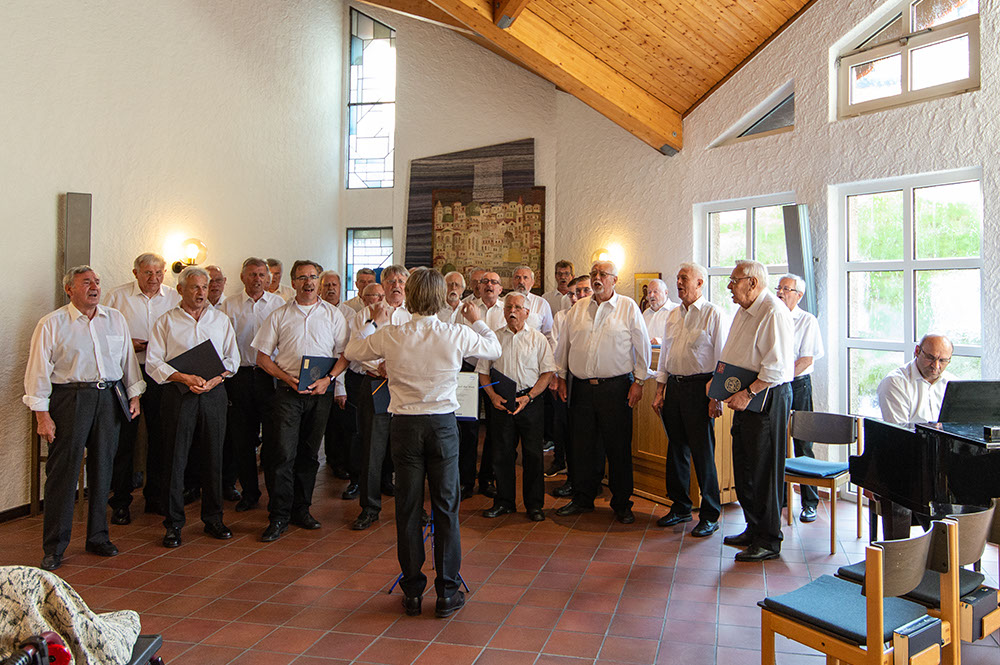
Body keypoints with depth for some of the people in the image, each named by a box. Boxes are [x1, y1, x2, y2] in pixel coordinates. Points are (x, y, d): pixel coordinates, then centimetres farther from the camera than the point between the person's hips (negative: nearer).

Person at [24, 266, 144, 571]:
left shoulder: (116, 319, 10)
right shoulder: (52, 324, -2)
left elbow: (128, 359, 16)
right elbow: (38, 371, -4)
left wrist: (134, 396, 11)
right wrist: (42, 414, -8)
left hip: (109, 399, 4)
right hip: (70, 399, -3)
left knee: (103, 469, 9)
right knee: (63, 472, -1)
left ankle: (98, 537, 23)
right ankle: (54, 548, 10)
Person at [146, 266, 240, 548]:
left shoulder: (221, 319, 13)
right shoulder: (166, 321, 6)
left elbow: (233, 358, 11)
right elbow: (153, 362, -1)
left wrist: (216, 378, -7)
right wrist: (185, 378, -14)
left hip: (214, 394, 2)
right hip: (179, 395, -2)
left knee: (213, 456, 6)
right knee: (175, 458, 0)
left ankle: (213, 518, 18)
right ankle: (173, 523, 10)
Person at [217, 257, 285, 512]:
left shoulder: (278, 303, 6)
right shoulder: (229, 305, 7)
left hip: (270, 374, -1)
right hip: (240, 375, 1)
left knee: (274, 435, -3)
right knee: (242, 438, 7)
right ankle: (249, 492, 20)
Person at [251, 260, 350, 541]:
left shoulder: (333, 315, 7)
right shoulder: (279, 316, 6)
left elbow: (345, 353, 6)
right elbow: (262, 357, 5)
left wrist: (327, 378, -10)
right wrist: (288, 378, -9)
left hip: (321, 391, 1)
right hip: (288, 391, -1)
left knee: (309, 453, 8)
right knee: (284, 453, -8)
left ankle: (301, 510, 21)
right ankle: (278, 517, 1)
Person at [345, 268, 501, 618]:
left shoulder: (390, 336, -7)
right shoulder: (458, 335, -8)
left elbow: (352, 350, 12)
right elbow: (494, 349, 12)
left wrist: (375, 323, 26)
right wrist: (478, 321, 28)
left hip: (405, 424, 1)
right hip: (443, 423, 0)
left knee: (408, 508, 10)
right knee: (446, 506, 8)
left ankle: (412, 592, 19)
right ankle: (447, 592, 14)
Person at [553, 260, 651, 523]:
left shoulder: (628, 307, 0)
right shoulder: (578, 308, 11)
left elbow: (642, 346, 0)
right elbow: (564, 344, 16)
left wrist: (638, 381, -4)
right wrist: (561, 377, 13)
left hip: (616, 387, -3)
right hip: (581, 386, 4)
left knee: (618, 447, 2)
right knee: (582, 445, 10)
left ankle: (622, 504, 15)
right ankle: (583, 499, 24)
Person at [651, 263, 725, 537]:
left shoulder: (713, 313, -5)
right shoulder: (673, 315, 14)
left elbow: (722, 357, -9)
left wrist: (716, 396, -14)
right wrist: (660, 391, 13)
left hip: (699, 386, -6)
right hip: (674, 386, 7)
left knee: (703, 453, -3)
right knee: (676, 449, 12)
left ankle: (710, 516, 9)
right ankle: (680, 507, 25)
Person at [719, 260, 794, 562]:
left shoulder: (774, 313, -17)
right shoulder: (744, 311, 15)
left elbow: (777, 366, -23)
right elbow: (731, 356, 24)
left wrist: (748, 393, -24)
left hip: (768, 399, -10)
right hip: (746, 398, 10)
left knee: (764, 471, -2)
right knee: (743, 468, 16)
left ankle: (769, 542, 9)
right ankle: (754, 528, 30)